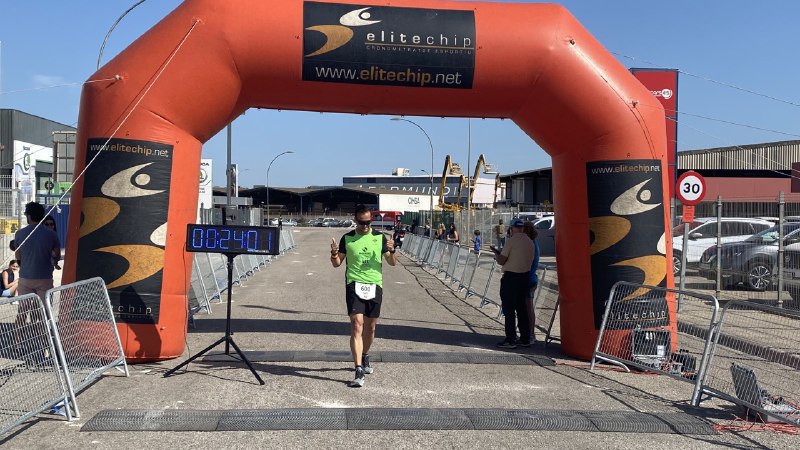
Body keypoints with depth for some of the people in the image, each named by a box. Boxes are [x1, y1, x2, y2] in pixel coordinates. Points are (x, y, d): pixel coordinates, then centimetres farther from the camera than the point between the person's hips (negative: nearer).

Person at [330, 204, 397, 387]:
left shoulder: (380, 237, 6)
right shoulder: (347, 238, 4)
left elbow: (392, 263, 7)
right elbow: (337, 263, 8)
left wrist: (391, 251, -14)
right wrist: (334, 253, -14)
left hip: (375, 285, 2)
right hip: (354, 285, -2)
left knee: (370, 328, 12)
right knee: (356, 325, -14)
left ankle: (364, 357, 38)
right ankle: (359, 370, -18)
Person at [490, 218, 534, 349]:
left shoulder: (511, 241, -13)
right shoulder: (529, 241, 9)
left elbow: (501, 261, -13)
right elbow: (531, 260, 15)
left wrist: (496, 252, 9)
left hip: (511, 277, -7)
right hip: (525, 276, 7)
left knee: (509, 308, -1)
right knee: (521, 307, 15)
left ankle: (510, 339, -1)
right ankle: (525, 338, 19)